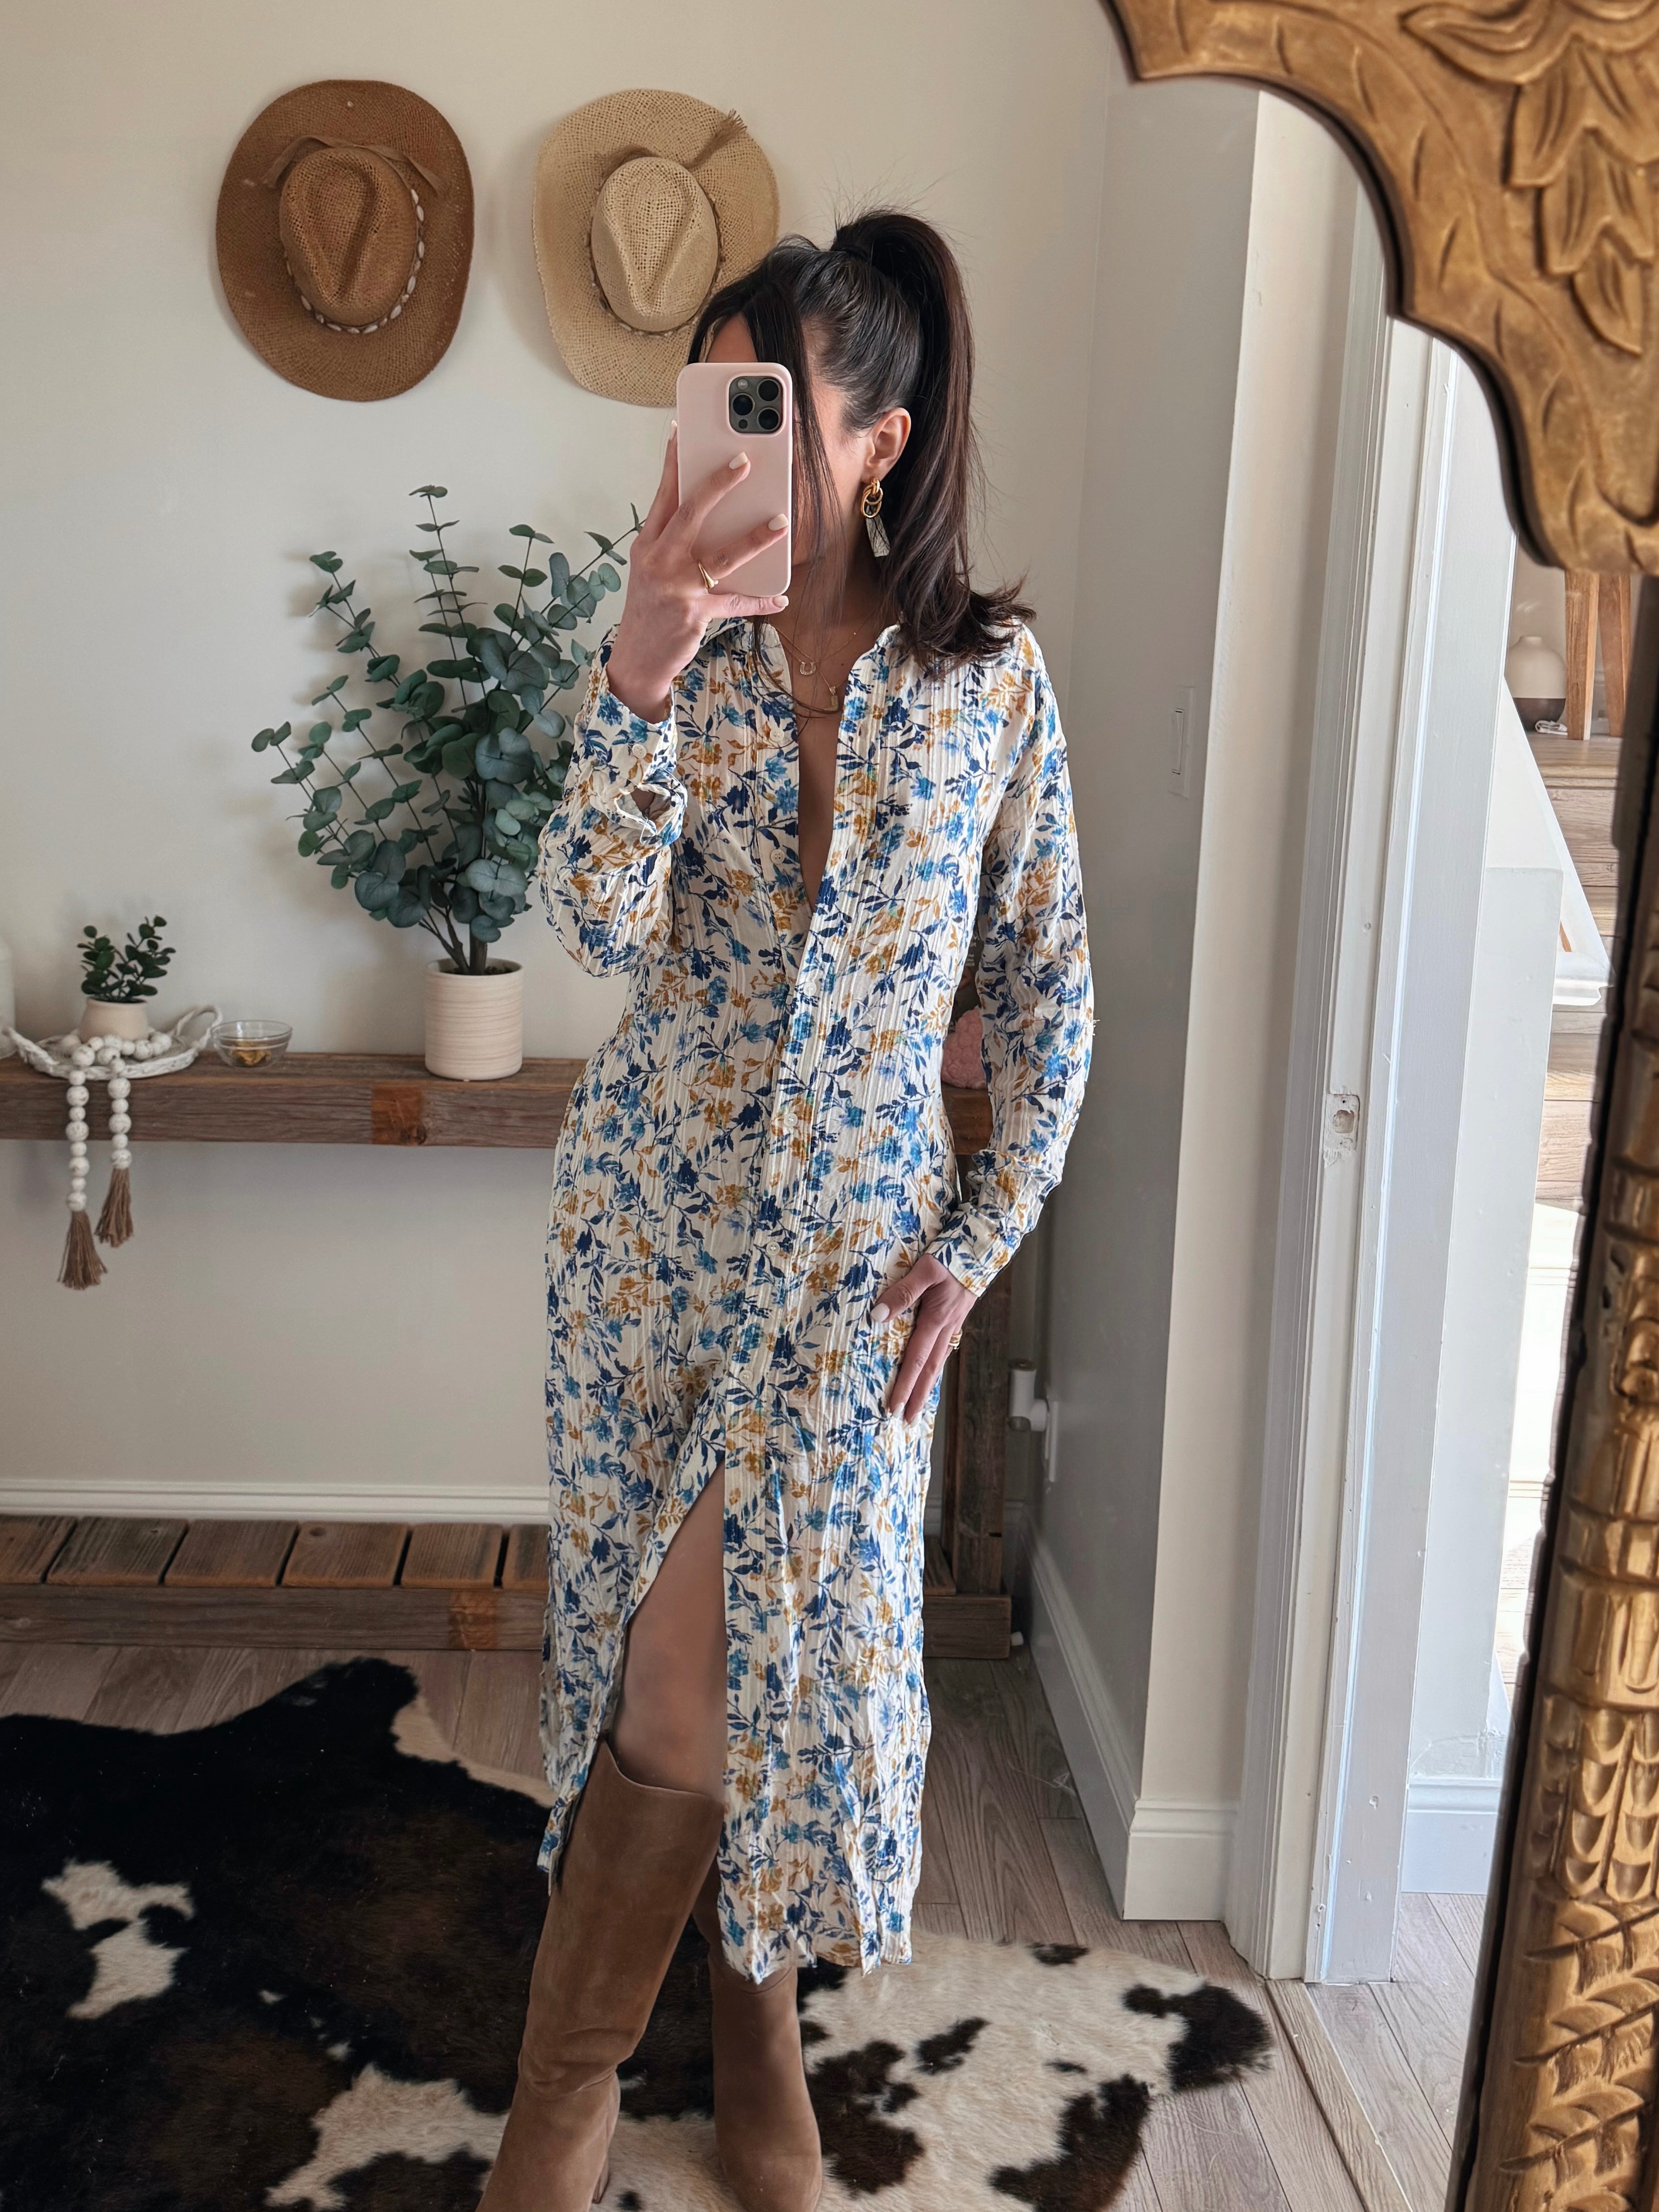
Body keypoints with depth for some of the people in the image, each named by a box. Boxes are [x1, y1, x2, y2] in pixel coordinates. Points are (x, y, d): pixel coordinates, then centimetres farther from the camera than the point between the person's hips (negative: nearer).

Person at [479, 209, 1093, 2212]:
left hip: (859, 1236, 0)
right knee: (673, 1658, 6)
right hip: (655, 1210, 1)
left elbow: (1045, 989, 1)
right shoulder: (686, 649, -3)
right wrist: (644, 673, -28)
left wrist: (983, 1235, -2)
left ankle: (759, 2033, 30)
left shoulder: (994, 673, -4)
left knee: (802, 1638, 5)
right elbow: (601, 924, -17)